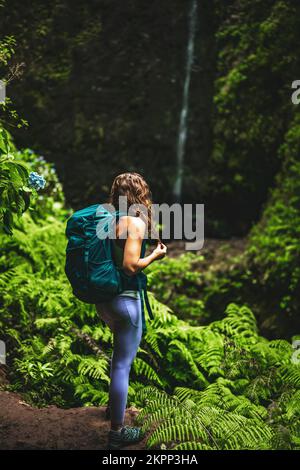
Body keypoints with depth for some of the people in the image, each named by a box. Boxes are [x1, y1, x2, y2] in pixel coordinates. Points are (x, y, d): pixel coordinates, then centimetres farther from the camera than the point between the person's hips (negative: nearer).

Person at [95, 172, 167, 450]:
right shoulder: (135, 222, -16)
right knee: (123, 364, 0)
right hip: (125, 299, -8)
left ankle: (115, 403, 46)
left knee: (120, 352, 31)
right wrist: (156, 255, -7)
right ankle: (117, 432, 8)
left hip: (104, 299, 8)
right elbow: (130, 266, -23)